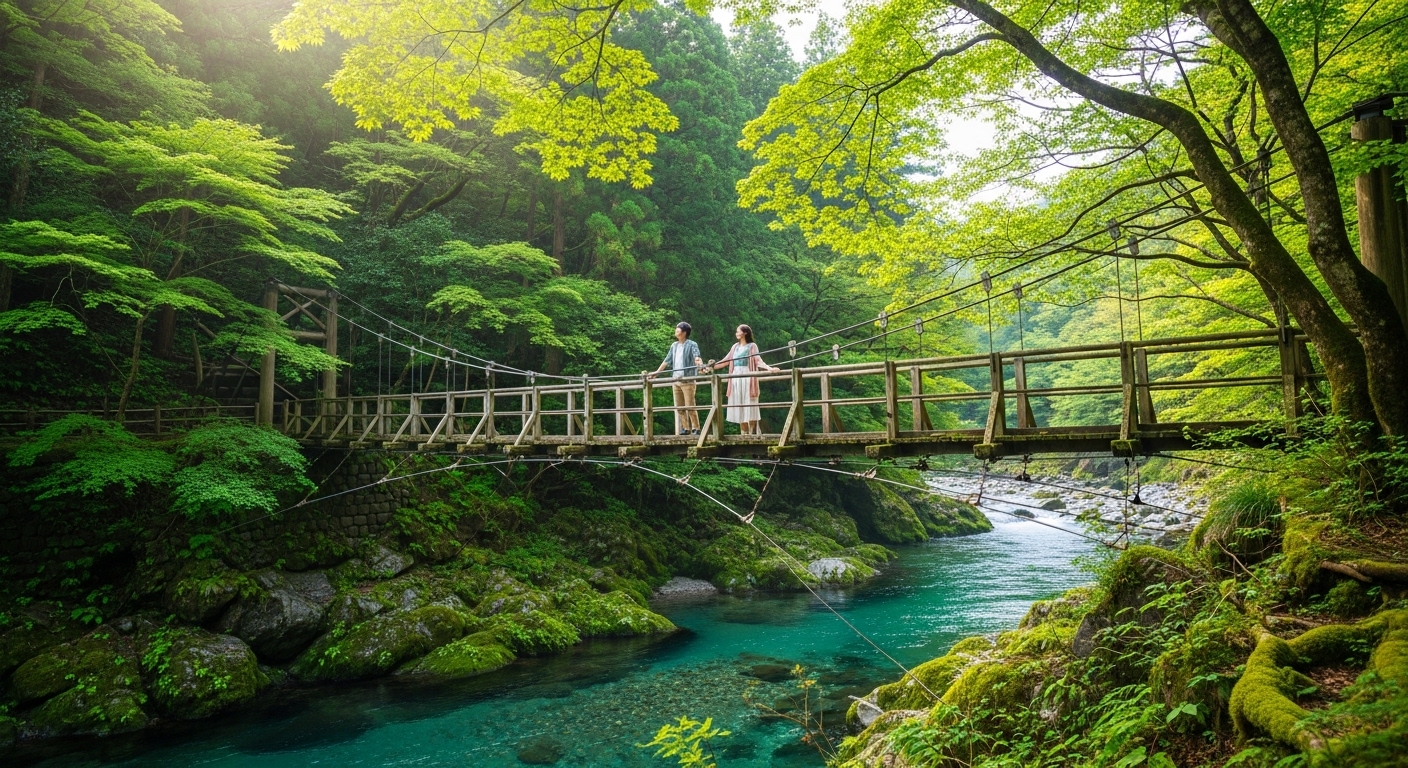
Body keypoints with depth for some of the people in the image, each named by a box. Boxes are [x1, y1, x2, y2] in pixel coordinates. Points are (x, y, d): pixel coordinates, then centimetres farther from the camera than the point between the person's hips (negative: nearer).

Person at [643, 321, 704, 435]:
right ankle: (686, 428, 12)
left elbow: (697, 357, -19)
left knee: (690, 406, -9)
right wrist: (656, 373, 21)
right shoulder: (674, 346, 16)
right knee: (679, 407, 6)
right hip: (676, 380, 7)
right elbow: (666, 361, 22)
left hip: (688, 380, -7)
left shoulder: (692, 344, -3)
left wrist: (700, 364, -42)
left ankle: (696, 428, -2)